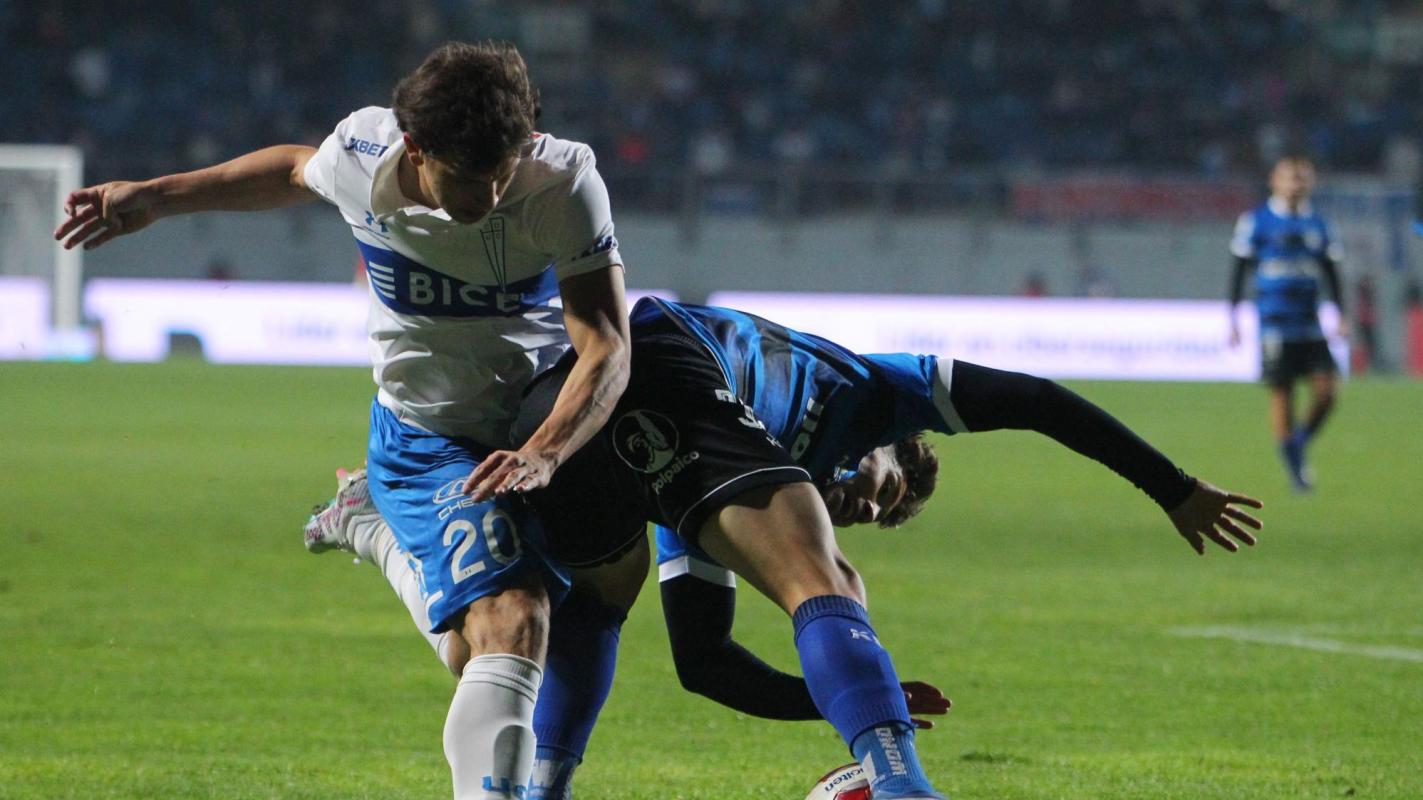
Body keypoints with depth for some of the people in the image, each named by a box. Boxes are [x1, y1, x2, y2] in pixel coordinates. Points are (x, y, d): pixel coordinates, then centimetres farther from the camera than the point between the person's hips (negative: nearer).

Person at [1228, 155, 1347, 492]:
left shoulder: (1317, 224, 11)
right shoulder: (1255, 221, -1)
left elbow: (1331, 272, 17)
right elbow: (1239, 270, 1)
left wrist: (1341, 316, 9)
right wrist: (1233, 317, -4)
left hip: (1310, 324, 4)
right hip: (1274, 323, -4)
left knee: (1327, 390, -9)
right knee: (1282, 394, -4)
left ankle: (1301, 439, 16)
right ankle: (1294, 467, 8)